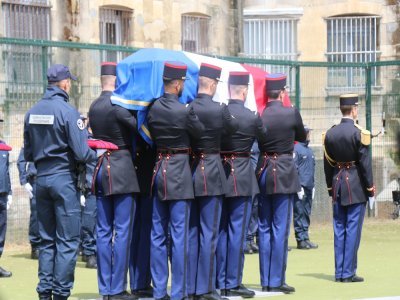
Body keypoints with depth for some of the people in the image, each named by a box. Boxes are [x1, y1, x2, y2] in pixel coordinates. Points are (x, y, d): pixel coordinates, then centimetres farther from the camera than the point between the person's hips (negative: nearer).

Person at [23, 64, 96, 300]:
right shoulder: (68, 111, -13)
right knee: (68, 241, -1)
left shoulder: (33, 112, 6)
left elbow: (28, 154, 13)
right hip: (64, 178, -6)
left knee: (47, 240, 14)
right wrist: (95, 155, 3)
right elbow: (82, 154, -17)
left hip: (42, 178, 7)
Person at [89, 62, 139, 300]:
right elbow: (139, 127, -14)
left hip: (101, 170, 7)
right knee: (122, 231, -2)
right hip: (122, 170, -7)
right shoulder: (119, 106, -14)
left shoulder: (94, 107, 10)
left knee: (103, 231, 9)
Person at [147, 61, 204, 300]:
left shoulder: (153, 108, 1)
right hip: (179, 172, -6)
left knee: (158, 234, 10)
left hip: (158, 171, 6)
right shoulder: (184, 111, -15)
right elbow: (201, 132, 0)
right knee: (179, 235, -2)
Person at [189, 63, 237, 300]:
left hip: (189, 172, 4)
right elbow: (233, 128, 6)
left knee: (191, 232, 11)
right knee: (209, 233, 0)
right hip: (211, 174, -4)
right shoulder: (219, 110, -12)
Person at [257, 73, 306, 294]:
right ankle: (276, 281, 1)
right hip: (284, 173, -3)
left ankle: (265, 281, 13)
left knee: (264, 229, 10)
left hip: (263, 172, 3)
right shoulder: (291, 113, -8)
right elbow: (302, 137, 9)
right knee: (280, 228, 1)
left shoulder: (259, 116, -2)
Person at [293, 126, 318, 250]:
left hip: (309, 187, 8)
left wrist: (312, 186, 16)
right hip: (300, 187, -8)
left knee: (306, 214, 9)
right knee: (299, 214, -5)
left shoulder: (310, 150, 18)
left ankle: (305, 238, 12)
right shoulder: (296, 149, -6)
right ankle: (301, 239, -4)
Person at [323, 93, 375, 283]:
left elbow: (327, 163, 9)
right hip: (356, 186, -5)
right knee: (353, 229, -2)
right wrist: (370, 188, -4)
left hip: (337, 184, 5)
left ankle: (339, 272, 12)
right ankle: (348, 273, -1)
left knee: (339, 229, 9)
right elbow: (365, 163, -12)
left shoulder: (330, 133, 5)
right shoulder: (359, 133, -12)